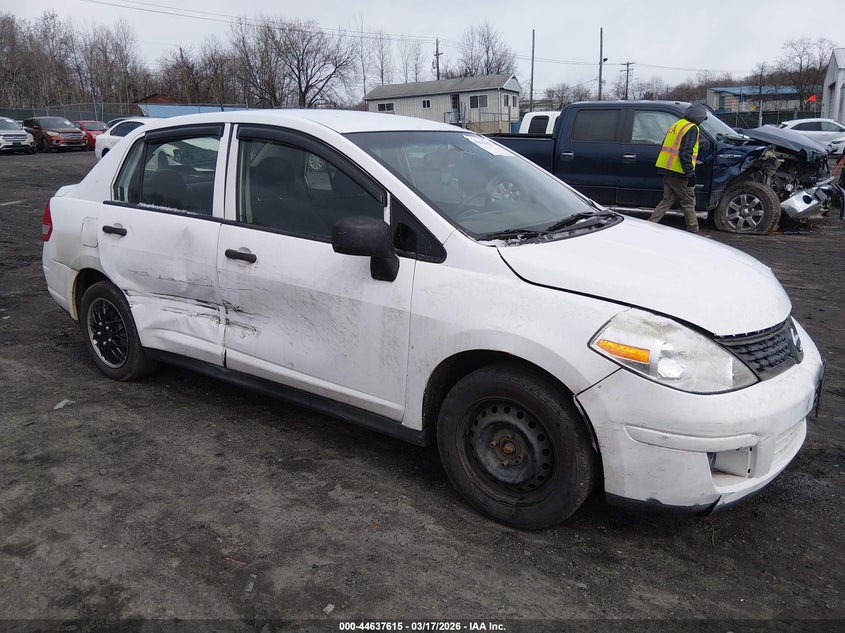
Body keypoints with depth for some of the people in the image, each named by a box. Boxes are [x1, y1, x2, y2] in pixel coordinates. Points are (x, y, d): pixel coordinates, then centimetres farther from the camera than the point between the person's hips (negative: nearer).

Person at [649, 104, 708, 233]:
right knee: (688, 202, 3)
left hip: (667, 170, 8)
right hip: (678, 173, -8)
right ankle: (693, 230, 11)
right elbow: (685, 153, -21)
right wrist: (690, 173, -22)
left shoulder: (676, 125, 17)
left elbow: (664, 147, 22)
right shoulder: (692, 128, -10)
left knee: (667, 200, 13)